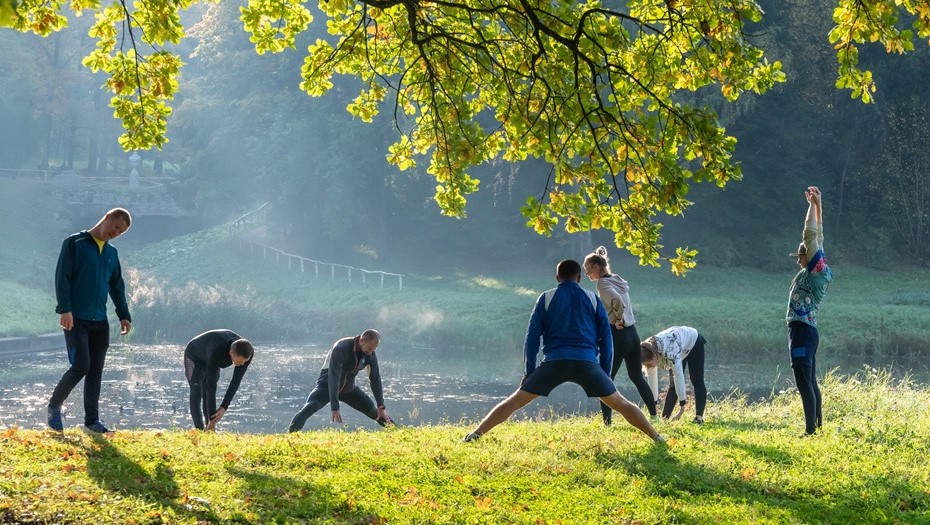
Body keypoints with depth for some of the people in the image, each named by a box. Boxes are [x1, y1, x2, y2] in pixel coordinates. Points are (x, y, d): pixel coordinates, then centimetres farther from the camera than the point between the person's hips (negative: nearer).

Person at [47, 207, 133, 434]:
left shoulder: (112, 253, 15)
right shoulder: (75, 243, -2)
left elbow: (117, 287, 20)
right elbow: (62, 277, -9)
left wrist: (124, 315, 10)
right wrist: (65, 309, -18)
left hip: (100, 321, 6)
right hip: (76, 319, -6)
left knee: (96, 371, 4)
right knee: (80, 365, -15)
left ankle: (92, 420, 9)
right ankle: (54, 406, 6)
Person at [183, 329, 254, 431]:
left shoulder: (247, 352, -31)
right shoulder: (216, 353, -47)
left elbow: (236, 381, -25)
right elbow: (211, 386, -43)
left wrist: (224, 407, -31)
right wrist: (212, 420, -41)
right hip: (194, 357, -5)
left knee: (207, 394, 6)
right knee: (197, 393, -18)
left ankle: (209, 428, 9)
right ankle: (199, 429, -24)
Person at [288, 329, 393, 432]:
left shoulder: (370, 355, -13)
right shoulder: (341, 349, -32)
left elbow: (375, 380, -4)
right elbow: (333, 377, -37)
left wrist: (381, 407, -8)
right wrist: (335, 408, -43)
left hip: (348, 388, 5)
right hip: (327, 386, -5)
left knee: (374, 411, 3)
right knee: (311, 407, -31)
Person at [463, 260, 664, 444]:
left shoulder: (546, 299, 13)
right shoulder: (593, 299, 15)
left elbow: (532, 336, 9)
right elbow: (605, 337, 13)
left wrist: (530, 372, 13)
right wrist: (605, 374, 17)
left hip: (554, 362, 0)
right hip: (587, 362, 1)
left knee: (515, 401, 4)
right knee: (619, 403, 12)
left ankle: (474, 436, -3)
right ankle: (658, 439, 12)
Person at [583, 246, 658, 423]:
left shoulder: (603, 283, -11)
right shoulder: (618, 280, 14)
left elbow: (618, 302, -26)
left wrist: (618, 320, -13)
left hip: (617, 335, -8)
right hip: (632, 332, 8)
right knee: (637, 376, 19)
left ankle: (607, 421, -4)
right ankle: (654, 415, 22)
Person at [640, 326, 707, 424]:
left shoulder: (668, 351, -45)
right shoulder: (649, 355, -24)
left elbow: (678, 375, -43)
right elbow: (652, 381, -15)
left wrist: (682, 406, -41)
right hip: (680, 351, 6)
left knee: (697, 382, -8)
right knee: (672, 385, 2)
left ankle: (699, 417, -11)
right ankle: (664, 417, 0)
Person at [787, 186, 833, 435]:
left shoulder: (815, 271, -10)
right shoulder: (815, 272, 13)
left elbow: (810, 234, -15)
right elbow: (817, 237, 19)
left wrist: (814, 204, -6)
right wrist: (817, 205, 20)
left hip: (802, 331, -10)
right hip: (807, 330, 10)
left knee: (805, 384, -11)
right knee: (810, 383, 13)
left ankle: (810, 432, -12)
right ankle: (817, 428, 19)